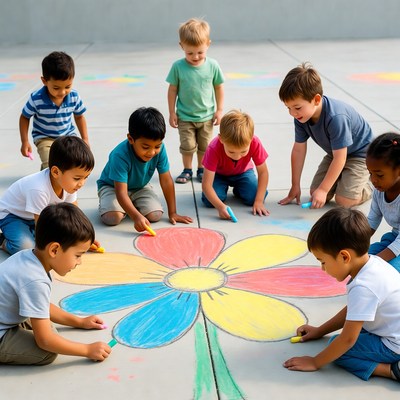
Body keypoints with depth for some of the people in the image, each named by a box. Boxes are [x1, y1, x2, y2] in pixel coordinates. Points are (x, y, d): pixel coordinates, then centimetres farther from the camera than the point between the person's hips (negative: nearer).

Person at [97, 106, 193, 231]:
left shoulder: (159, 149, -25)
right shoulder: (120, 156, -37)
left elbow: (166, 181, -15)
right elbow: (121, 192, -38)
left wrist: (172, 213, -12)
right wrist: (136, 217, -52)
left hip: (140, 186, 4)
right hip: (112, 186, -4)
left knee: (156, 215, -19)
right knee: (112, 217, -29)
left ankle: (132, 205, 12)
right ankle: (105, 204, 7)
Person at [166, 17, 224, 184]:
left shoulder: (212, 66, -10)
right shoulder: (178, 67, -13)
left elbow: (219, 87, 1)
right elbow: (173, 89, -5)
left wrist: (219, 110, 2)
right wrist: (172, 113, -3)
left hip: (207, 116, 1)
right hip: (185, 117, -1)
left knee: (204, 146, 12)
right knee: (187, 146, 6)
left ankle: (201, 169, 31)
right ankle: (187, 170, 26)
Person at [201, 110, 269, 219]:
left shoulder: (255, 144, -34)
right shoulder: (214, 149, -38)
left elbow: (263, 172, -21)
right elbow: (206, 184, -38)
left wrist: (259, 202, -30)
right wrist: (220, 206, -52)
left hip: (243, 173, 1)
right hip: (219, 174, -1)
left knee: (252, 198, -24)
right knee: (209, 201, -26)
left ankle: (237, 189, 11)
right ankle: (224, 188, 8)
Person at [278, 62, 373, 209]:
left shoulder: (336, 118, -39)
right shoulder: (301, 116, -19)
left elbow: (339, 158, -32)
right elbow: (298, 150, -8)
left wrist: (323, 190, -28)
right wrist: (295, 186, -3)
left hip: (360, 152, -7)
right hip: (335, 153, 7)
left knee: (343, 200, -18)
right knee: (314, 192, -4)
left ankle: (368, 186, 12)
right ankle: (339, 177, 22)